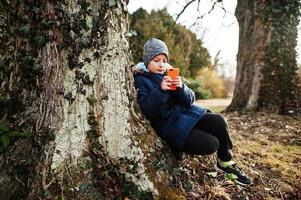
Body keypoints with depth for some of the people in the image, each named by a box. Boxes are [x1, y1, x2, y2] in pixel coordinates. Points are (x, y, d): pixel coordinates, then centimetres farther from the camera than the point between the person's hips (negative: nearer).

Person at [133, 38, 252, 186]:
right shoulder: (140, 80, -4)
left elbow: (189, 100, 2)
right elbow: (147, 112, -16)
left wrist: (181, 87, -19)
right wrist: (160, 90, -28)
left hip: (185, 113, 6)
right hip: (168, 124, -5)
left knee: (219, 121, -17)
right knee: (211, 144, -21)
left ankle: (225, 162, 6)